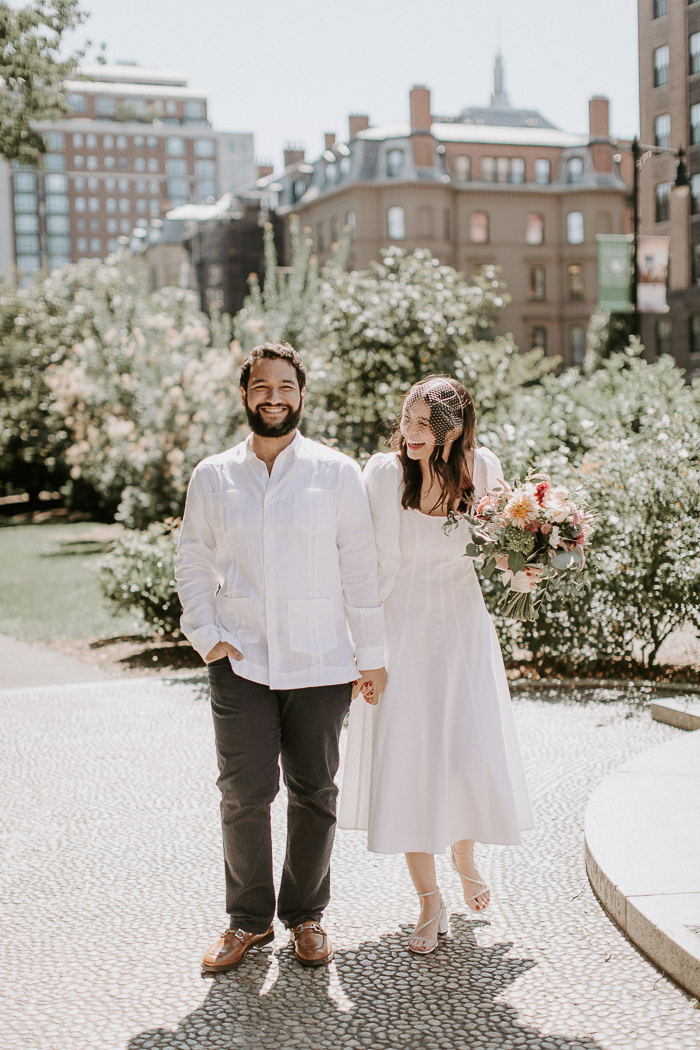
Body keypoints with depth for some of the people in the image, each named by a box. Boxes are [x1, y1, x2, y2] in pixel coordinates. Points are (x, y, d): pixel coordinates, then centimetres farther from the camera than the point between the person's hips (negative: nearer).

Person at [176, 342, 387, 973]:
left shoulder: (336, 473, 2)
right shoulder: (212, 477, 6)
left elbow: (361, 567, 2)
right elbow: (193, 561, 13)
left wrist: (372, 655, 2)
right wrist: (206, 635, 0)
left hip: (320, 663, 0)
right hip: (240, 662, 1)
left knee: (314, 792, 8)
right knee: (245, 792, -3)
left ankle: (306, 915, 27)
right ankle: (248, 919, 17)